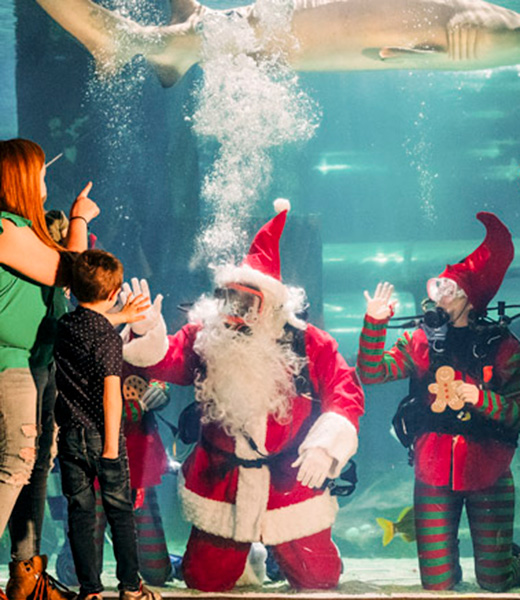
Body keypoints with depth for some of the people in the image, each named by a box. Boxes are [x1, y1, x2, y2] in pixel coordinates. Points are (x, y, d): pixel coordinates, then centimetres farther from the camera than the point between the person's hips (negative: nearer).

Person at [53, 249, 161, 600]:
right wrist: (112, 442, -15)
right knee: (120, 511, 8)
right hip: (100, 433, -5)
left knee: (80, 512, 7)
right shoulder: (109, 339, -15)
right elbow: (111, 393, -19)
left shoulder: (64, 326, 4)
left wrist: (122, 316, 43)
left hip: (70, 435, 5)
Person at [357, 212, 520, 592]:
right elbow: (372, 372, -3)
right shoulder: (423, 342, 6)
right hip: (434, 477, 1)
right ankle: (449, 555, 35)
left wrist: (481, 397, -17)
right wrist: (375, 322, -12)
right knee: (437, 583, 1)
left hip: (488, 476, -1)